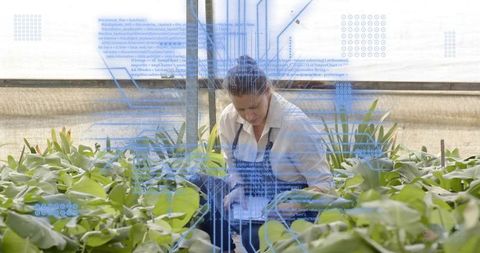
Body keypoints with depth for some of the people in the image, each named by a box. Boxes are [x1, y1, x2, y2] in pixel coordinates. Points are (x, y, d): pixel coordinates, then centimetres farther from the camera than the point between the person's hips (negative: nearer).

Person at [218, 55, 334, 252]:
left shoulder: (295, 124, -20)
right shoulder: (229, 118, -4)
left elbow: (323, 183, -14)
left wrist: (295, 205, -32)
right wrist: (238, 188, -9)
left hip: (289, 214, -6)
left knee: (252, 237, -36)